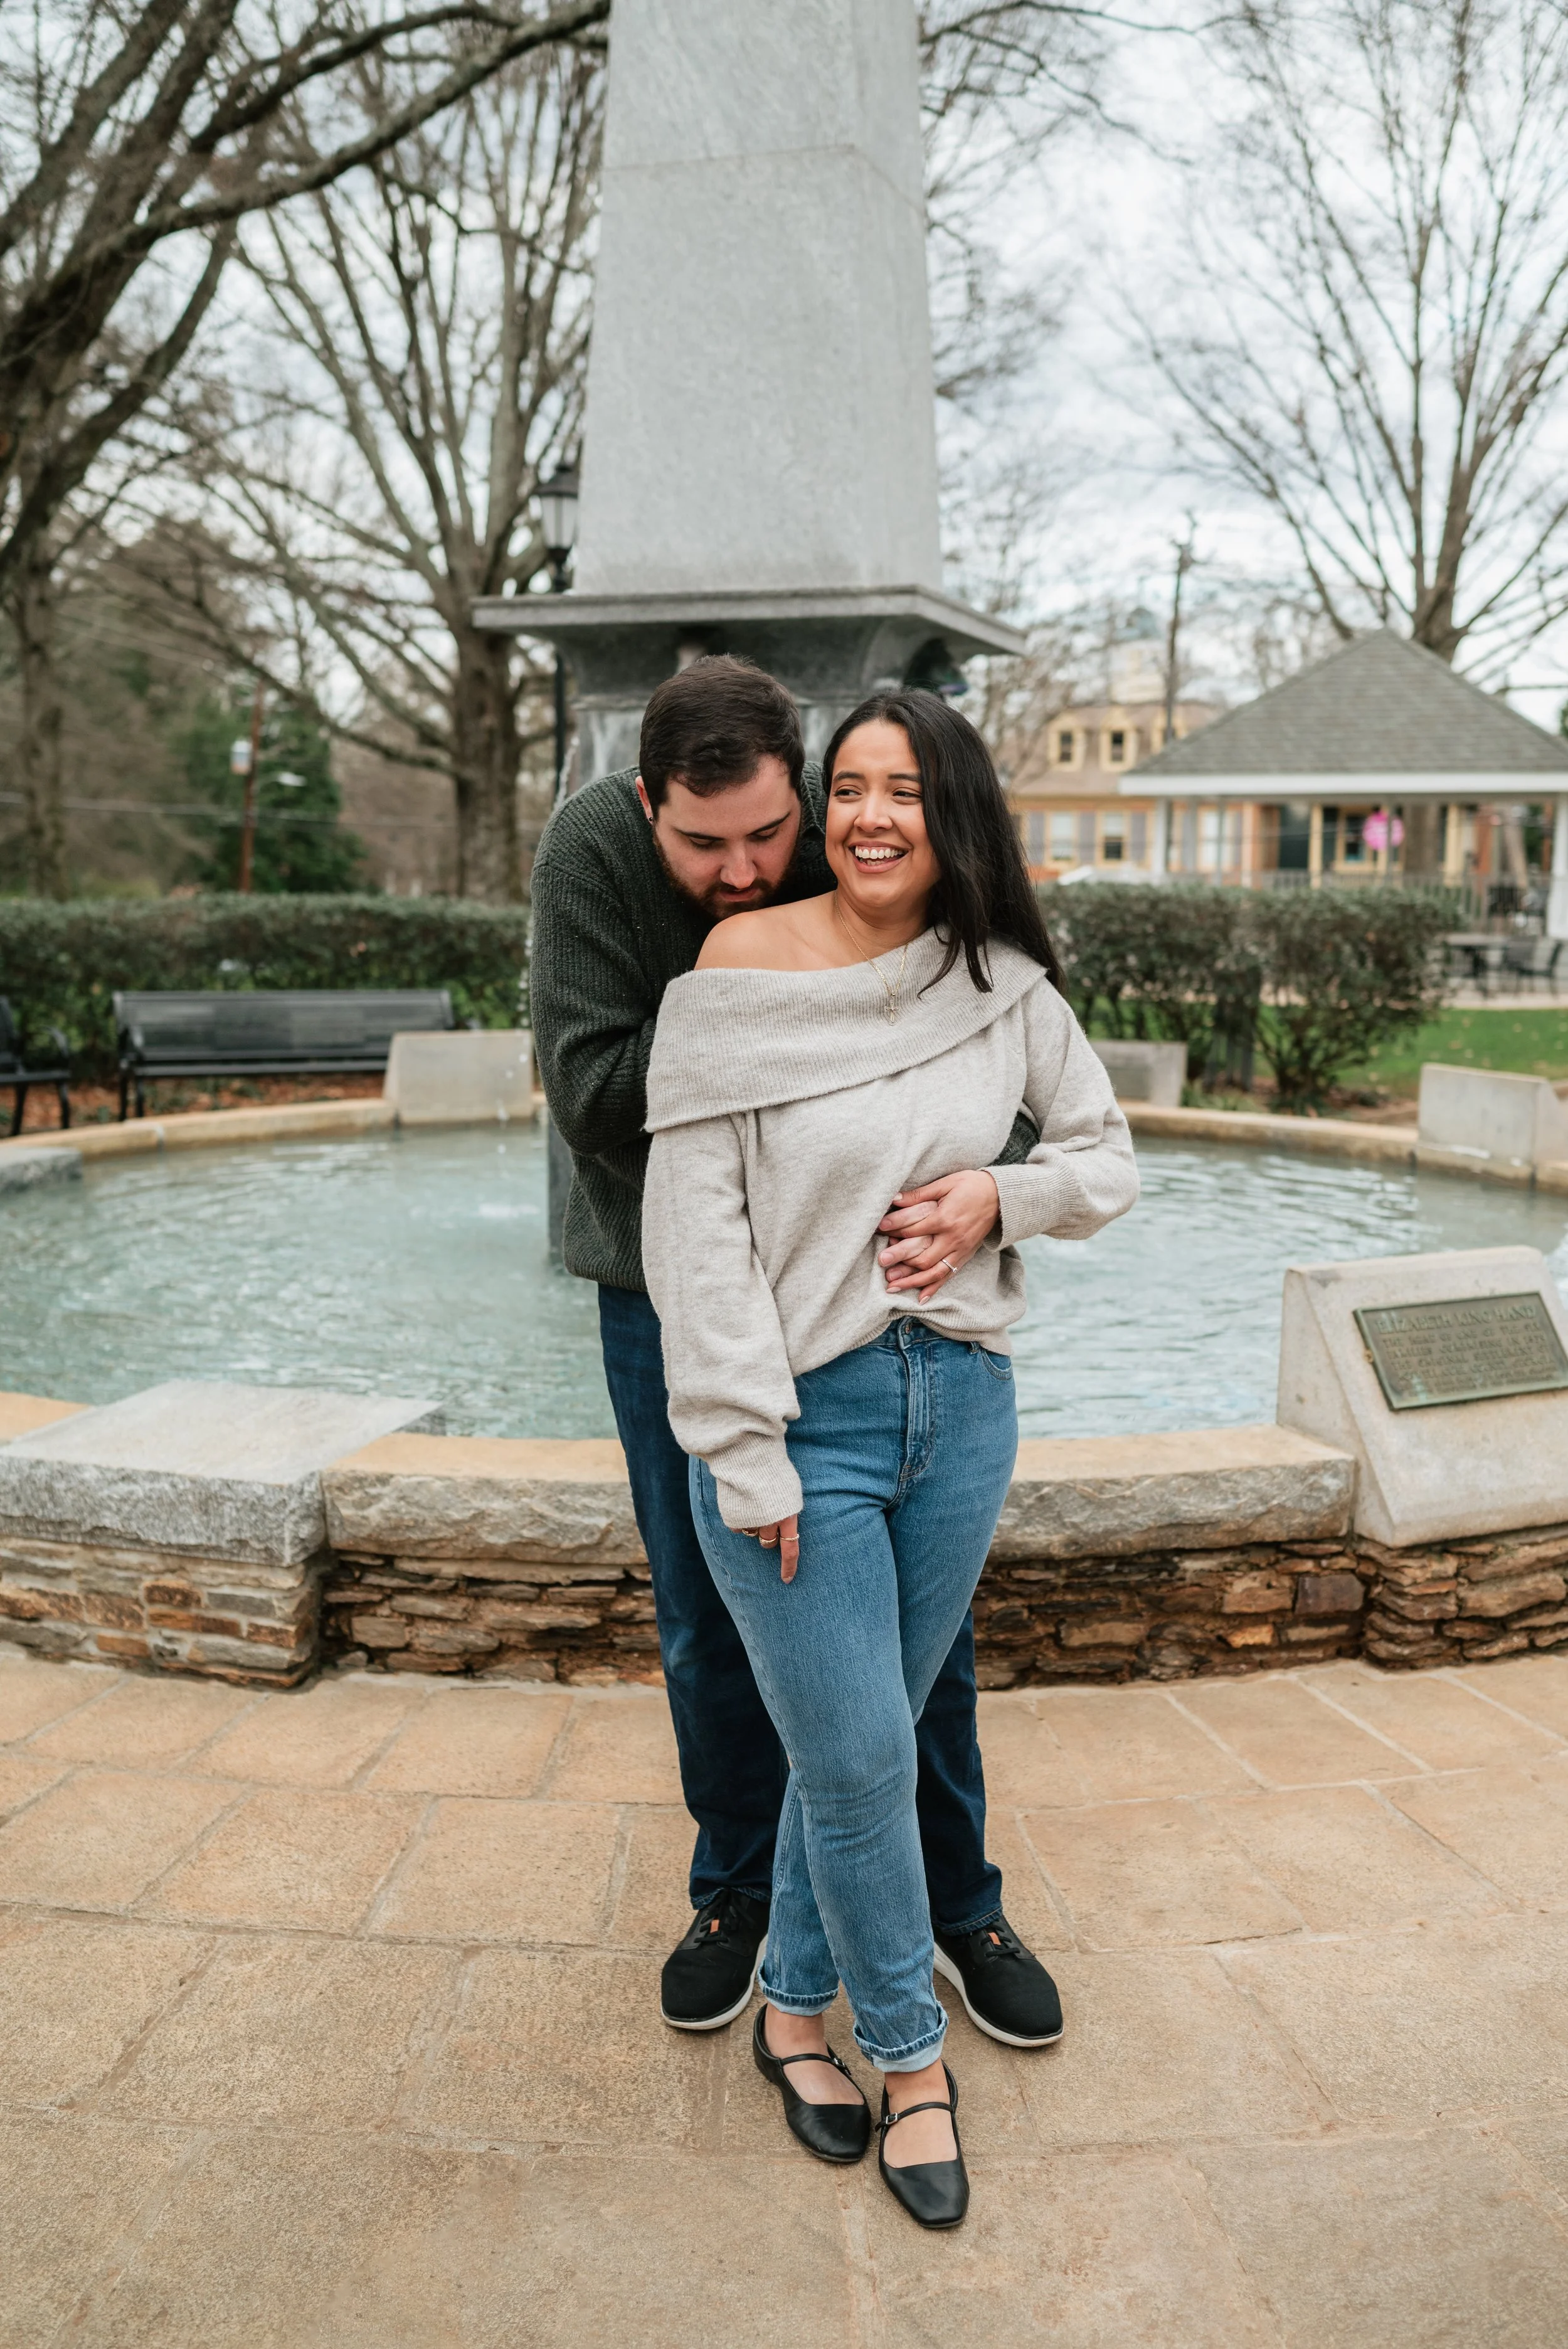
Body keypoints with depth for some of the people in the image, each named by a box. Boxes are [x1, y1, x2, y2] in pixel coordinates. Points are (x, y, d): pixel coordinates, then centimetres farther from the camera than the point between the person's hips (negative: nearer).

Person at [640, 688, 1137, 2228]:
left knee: (861, 1742, 15)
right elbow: (696, 1232, -12)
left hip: (959, 1406, 4)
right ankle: (908, 2049, 28)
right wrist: (749, 1458, -15)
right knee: (858, 1762, 2)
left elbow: (1105, 1161, 13)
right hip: (799, 1414, -4)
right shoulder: (739, 974, -10)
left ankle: (792, 2008, 38)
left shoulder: (1006, 986, 2)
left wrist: (997, 1196, -9)